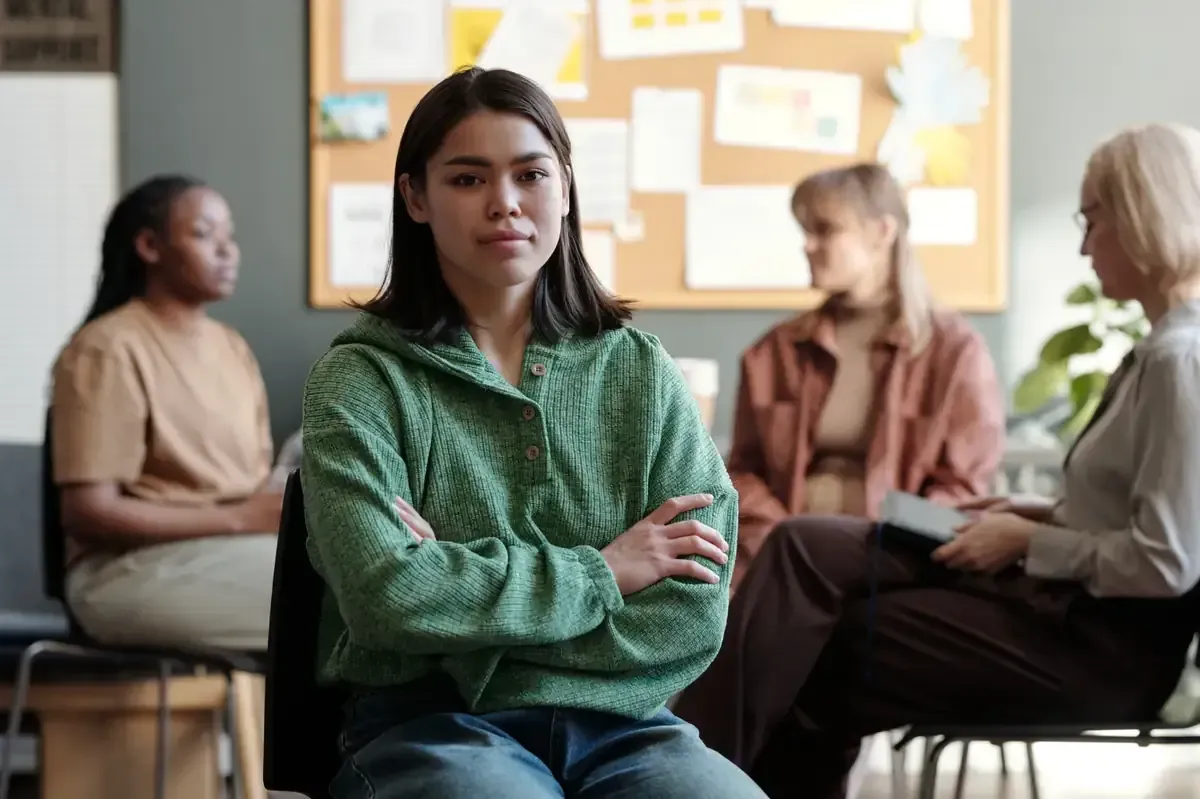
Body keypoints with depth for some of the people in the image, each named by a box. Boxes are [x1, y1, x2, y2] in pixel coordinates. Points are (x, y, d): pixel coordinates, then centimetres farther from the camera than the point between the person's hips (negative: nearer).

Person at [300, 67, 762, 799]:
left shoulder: (643, 373, 9)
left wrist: (458, 595, -9)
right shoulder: (362, 381, 1)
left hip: (620, 721, 3)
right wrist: (599, 573, -6)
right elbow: (385, 595, -15)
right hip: (433, 727, -3)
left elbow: (692, 618, -1)